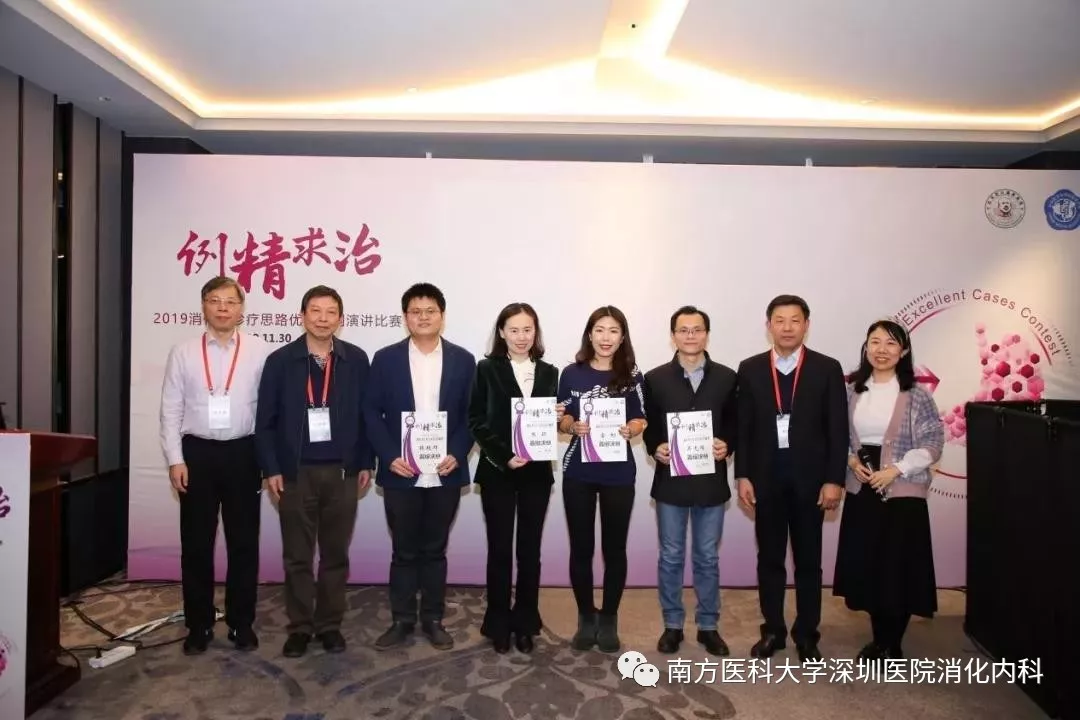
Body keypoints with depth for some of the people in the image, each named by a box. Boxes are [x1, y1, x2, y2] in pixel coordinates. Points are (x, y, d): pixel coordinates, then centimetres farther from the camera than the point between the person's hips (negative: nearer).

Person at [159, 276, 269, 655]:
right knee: (196, 543, 9)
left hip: (242, 453, -1)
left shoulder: (259, 351, -2)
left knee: (244, 541, 9)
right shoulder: (183, 352, 2)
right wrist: (175, 460, -4)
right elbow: (171, 410, 2)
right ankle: (199, 624, 25)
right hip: (197, 453, 1)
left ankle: (241, 622, 23)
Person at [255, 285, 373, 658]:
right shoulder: (280, 360, -2)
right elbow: (265, 420, 0)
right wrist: (271, 468, -5)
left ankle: (330, 624, 25)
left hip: (342, 471, 1)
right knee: (297, 556, 9)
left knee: (336, 554, 11)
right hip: (296, 472, 0)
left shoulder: (356, 360, 0)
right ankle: (299, 626, 23)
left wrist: (366, 463, 2)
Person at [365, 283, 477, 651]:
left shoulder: (463, 360, 2)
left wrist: (457, 454, -10)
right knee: (404, 551, 11)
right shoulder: (386, 359, 0)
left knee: (435, 550, 13)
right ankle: (402, 620, 25)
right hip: (401, 474, 0)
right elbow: (372, 412, 0)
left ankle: (433, 619, 26)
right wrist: (389, 457, -10)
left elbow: (472, 415, 2)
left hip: (445, 474, 1)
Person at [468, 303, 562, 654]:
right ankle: (499, 624, 19)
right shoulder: (487, 369, -1)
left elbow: (552, 420, 13)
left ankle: (525, 622, 22)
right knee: (500, 549, 4)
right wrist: (503, 456, -15)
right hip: (497, 471, -2)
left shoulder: (549, 372, 8)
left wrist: (556, 419, -10)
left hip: (537, 471, 3)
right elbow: (476, 422, -5)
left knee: (530, 550, 8)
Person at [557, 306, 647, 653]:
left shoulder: (631, 376, 0)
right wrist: (573, 426, -16)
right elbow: (561, 418, 5)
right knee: (581, 547, 7)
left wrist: (630, 429, -18)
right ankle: (586, 617, 25)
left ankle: (608, 619, 25)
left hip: (618, 473, 0)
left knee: (614, 548, 8)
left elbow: (640, 419, 3)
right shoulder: (572, 373, 1)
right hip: (578, 472, 0)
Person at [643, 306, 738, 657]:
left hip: (711, 479, 1)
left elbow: (735, 423, 4)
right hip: (670, 480, 0)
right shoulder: (655, 378, 1)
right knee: (670, 556, 9)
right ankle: (672, 624, 24)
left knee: (707, 557, 12)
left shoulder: (727, 377, 2)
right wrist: (655, 448, -15)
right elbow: (648, 426, 3)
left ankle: (708, 626, 26)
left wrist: (727, 446, -14)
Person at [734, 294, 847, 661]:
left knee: (808, 560, 10)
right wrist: (743, 475, -3)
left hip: (809, 477, -1)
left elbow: (837, 429, -3)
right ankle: (773, 630, 24)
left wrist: (834, 479, -8)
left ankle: (806, 634, 24)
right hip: (766, 477, 1)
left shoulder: (827, 368, -1)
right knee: (769, 559, 10)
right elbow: (743, 427, 2)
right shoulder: (750, 369, 2)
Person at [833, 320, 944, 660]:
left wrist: (895, 470, -16)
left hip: (902, 492, -4)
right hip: (861, 490, 4)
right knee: (865, 565, 9)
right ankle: (879, 638, 27)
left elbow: (933, 442, -8)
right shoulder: (852, 391, 5)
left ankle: (892, 645, 20)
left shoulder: (915, 394, -6)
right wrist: (851, 460, -6)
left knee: (898, 568, 2)